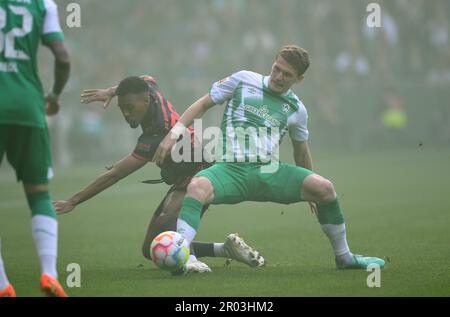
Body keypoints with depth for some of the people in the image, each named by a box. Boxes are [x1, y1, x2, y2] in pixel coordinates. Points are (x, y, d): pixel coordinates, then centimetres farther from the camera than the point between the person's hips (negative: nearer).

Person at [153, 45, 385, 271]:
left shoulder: (296, 109, 13)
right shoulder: (243, 80, 8)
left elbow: (301, 152, 27)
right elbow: (204, 104, 13)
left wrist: (311, 193, 32)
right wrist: (175, 133, 0)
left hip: (269, 173, 2)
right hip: (231, 169, -2)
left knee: (324, 188, -19)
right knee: (198, 187, -37)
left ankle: (343, 257, -1)